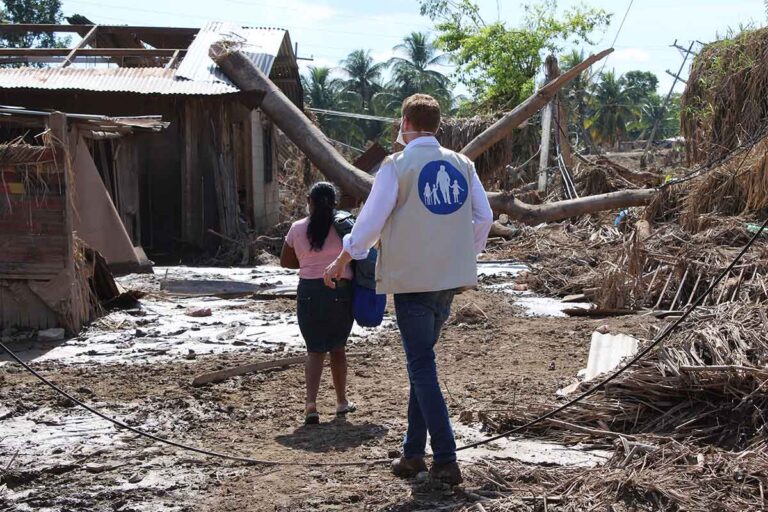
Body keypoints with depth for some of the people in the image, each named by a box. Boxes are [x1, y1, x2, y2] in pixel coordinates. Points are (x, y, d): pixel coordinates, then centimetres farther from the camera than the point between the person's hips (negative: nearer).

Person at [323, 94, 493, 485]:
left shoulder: (397, 165, -8)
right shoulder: (462, 164, 8)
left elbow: (371, 218, -8)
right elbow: (483, 217, 11)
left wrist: (343, 259, 4)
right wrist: (468, 255, 26)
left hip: (411, 277, -6)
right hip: (450, 277, 6)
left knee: (422, 367, 0)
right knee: (421, 361, 17)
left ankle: (446, 461, -2)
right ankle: (413, 452, 21)